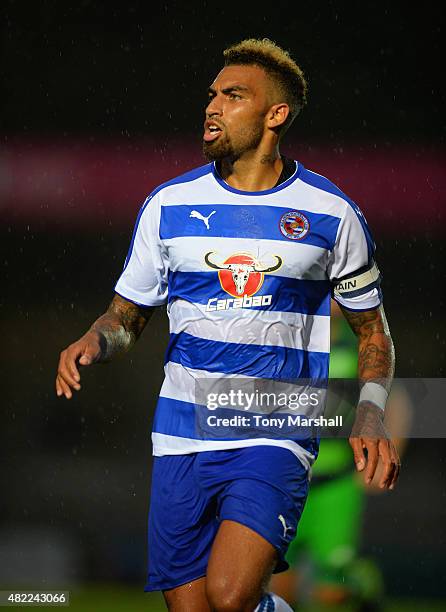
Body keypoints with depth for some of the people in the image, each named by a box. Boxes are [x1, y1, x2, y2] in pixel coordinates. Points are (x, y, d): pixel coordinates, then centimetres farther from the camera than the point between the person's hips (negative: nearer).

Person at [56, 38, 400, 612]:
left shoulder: (332, 214, 2)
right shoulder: (168, 204, 6)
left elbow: (372, 330, 11)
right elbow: (127, 315, 15)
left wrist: (370, 418, -5)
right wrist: (94, 342, -8)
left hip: (278, 438, -3)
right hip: (182, 437, 3)